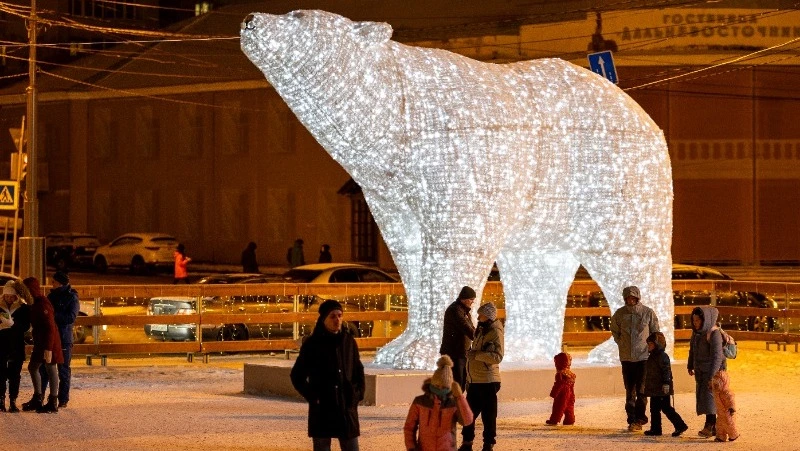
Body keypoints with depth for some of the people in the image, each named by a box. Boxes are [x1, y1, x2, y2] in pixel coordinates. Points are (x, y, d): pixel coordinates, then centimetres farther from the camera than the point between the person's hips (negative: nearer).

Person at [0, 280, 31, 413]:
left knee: (14, 375, 1)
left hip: (16, 347, -1)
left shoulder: (24, 308, 0)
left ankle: (13, 402, 5)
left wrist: (11, 324, -25)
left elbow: (26, 327, -10)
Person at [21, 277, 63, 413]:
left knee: (51, 369, -4)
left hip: (48, 343, -10)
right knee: (32, 367, 14)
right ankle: (37, 399, 22)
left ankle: (53, 403, 2)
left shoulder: (43, 304, -19)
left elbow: (50, 328, -24)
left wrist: (48, 348, -26)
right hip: (40, 343, 10)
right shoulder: (36, 304, 12)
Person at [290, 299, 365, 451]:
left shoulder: (349, 342, 6)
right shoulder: (312, 344, -3)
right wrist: (312, 397, -7)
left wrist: (358, 395, 4)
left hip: (347, 409, 3)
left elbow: (358, 372, 16)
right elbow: (297, 376, 2)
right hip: (322, 411, -3)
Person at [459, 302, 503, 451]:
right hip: (475, 381, 9)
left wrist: (477, 354, -23)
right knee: (469, 412, 12)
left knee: (488, 415, -2)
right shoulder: (481, 331, 16)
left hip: (488, 382, -9)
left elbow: (497, 356, -23)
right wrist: (469, 378, 22)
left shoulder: (496, 332, -11)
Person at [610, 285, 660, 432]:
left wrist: (650, 347, 1)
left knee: (641, 389, -8)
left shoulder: (648, 312, -3)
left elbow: (655, 332, 7)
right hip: (626, 357, 2)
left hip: (644, 356, -2)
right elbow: (615, 331, 18)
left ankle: (639, 418, -3)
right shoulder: (619, 313, 1)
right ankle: (632, 420, 10)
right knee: (629, 390, 6)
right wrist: (622, 344, 9)